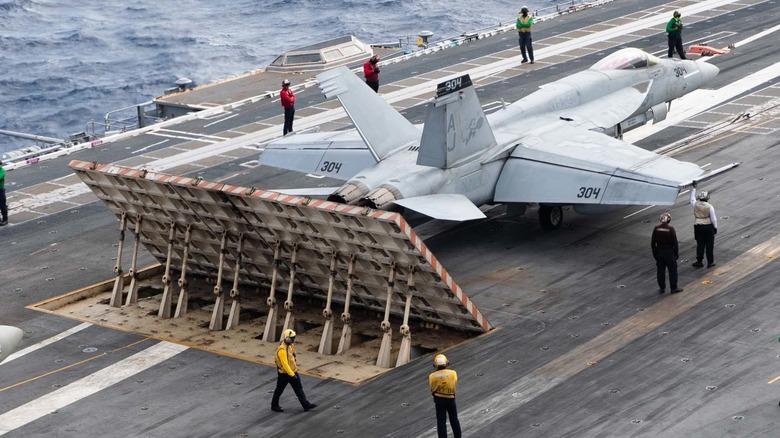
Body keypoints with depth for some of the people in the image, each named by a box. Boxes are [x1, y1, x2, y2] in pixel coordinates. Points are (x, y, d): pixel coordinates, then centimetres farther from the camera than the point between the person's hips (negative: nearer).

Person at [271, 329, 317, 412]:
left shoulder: (289, 346, 2)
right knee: (279, 390, 10)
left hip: (292, 371, 9)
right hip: (284, 374, -9)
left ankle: (306, 405, 14)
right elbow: (285, 364, -29)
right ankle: (274, 406, 26)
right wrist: (292, 374, -27)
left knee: (299, 388, 10)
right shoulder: (282, 350, -28)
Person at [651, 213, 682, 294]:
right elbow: (675, 242, -12)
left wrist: (654, 253, 10)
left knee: (660, 270, 13)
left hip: (659, 251, 3)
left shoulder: (656, 228, -6)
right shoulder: (670, 229, -16)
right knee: (672, 270, 9)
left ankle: (661, 288, 18)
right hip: (669, 251, -3)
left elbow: (653, 242, -1)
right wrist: (676, 253, 0)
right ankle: (674, 288, 13)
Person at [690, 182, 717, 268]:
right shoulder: (710, 207, -12)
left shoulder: (695, 205, -5)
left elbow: (692, 198, 16)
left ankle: (699, 261, 11)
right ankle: (710, 262, 11)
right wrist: (715, 227, 3)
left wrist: (694, 188, 25)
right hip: (708, 227, -3)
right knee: (709, 244, 7)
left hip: (698, 227, 3)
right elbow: (713, 218, -9)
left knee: (700, 244, 10)